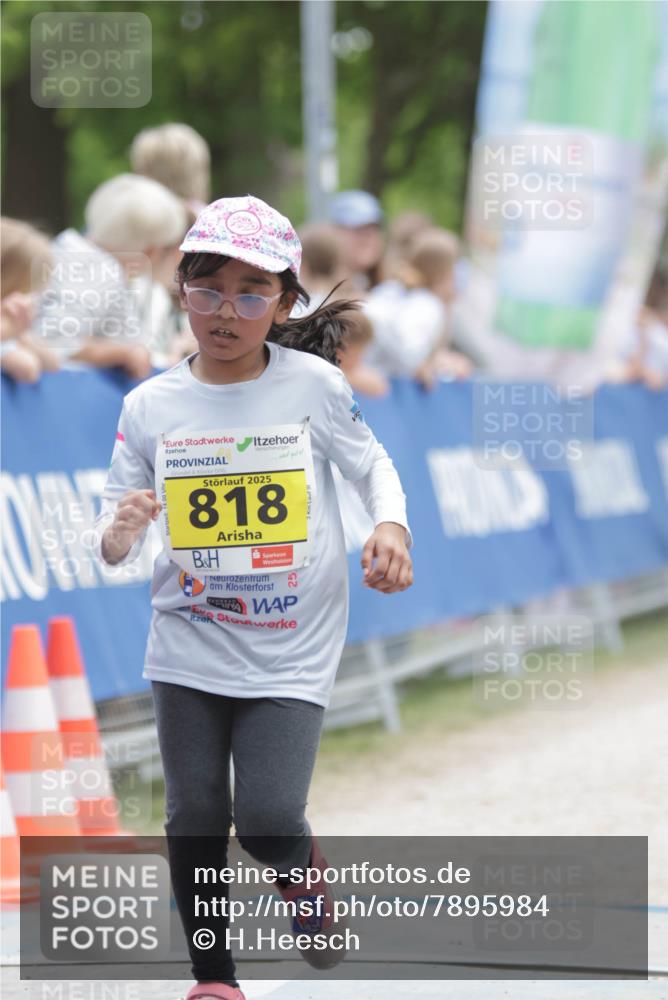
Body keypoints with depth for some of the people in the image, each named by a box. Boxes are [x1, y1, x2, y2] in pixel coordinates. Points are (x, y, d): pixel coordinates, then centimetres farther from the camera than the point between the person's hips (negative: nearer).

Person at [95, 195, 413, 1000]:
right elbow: (114, 538, 0)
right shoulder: (151, 405, -5)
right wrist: (119, 533, -23)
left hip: (290, 654, -2)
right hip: (188, 647, 2)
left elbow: (372, 465, 7)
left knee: (268, 822, -12)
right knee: (195, 820, 5)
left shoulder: (314, 384, -9)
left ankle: (302, 874, 24)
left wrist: (390, 528, -12)